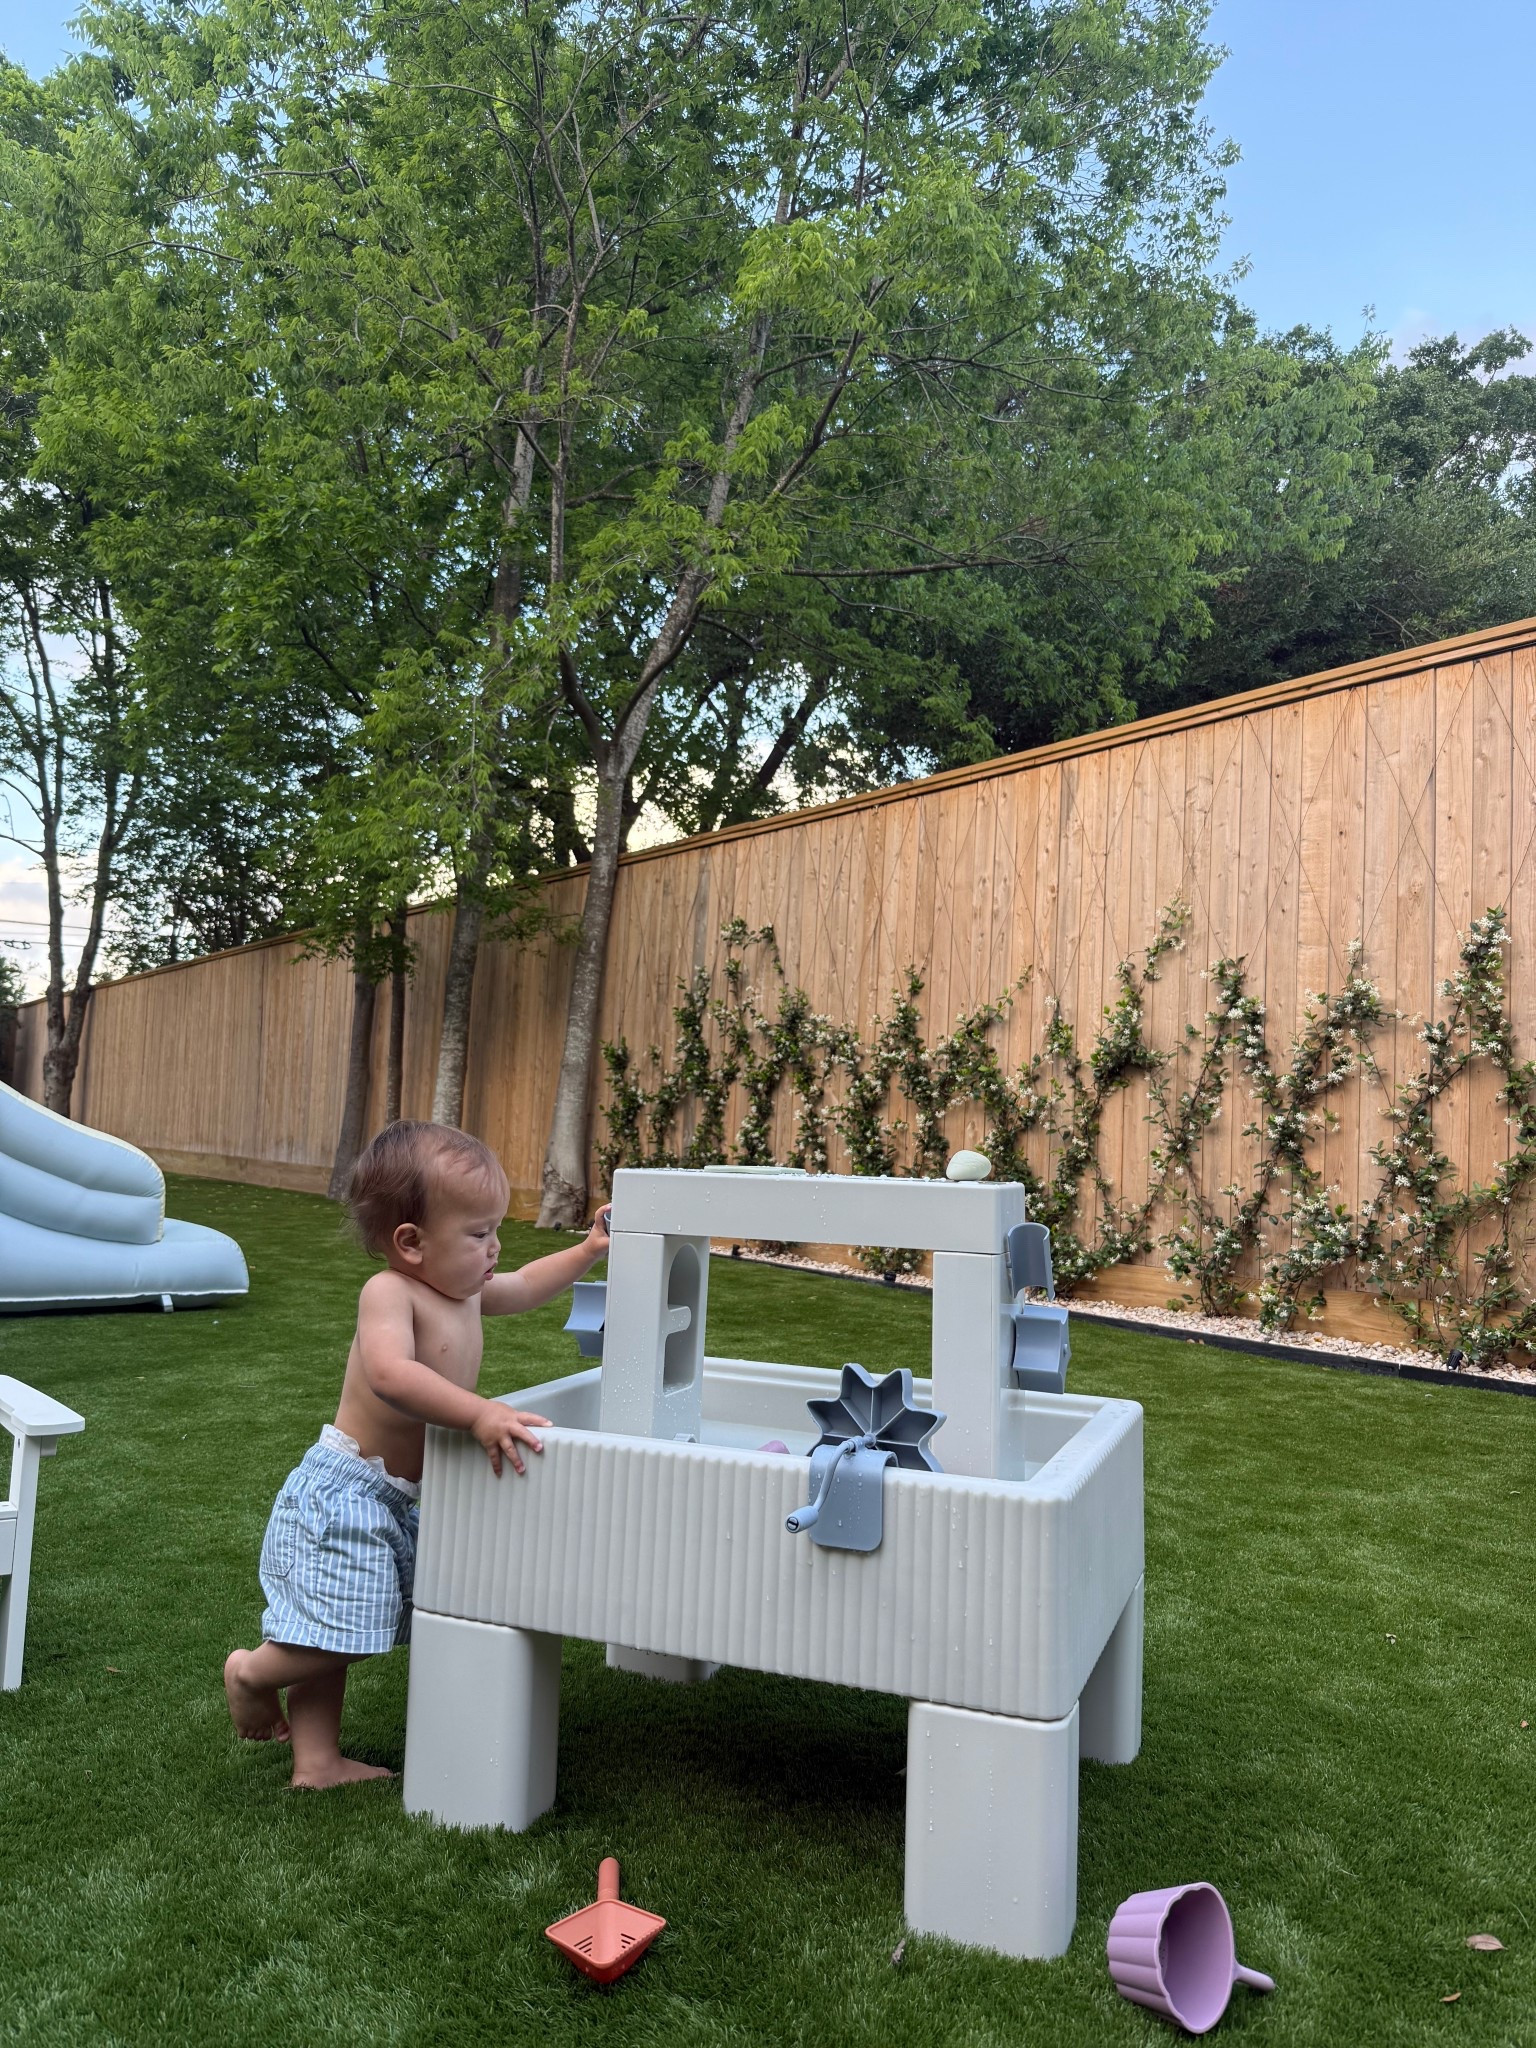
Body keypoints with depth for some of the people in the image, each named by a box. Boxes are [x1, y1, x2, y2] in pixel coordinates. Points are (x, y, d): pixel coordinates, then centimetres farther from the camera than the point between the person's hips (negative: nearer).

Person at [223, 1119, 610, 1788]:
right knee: (337, 1639, -6)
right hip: (344, 1489, -9)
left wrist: (587, 1251, 16)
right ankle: (252, 1671, 20)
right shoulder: (389, 1292, -22)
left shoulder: (464, 1291, 4)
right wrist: (480, 1415, -45)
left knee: (336, 1642, 17)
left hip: (394, 1501, 9)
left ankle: (318, 1761, 28)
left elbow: (524, 1288, 24)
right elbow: (392, 1374, -40)